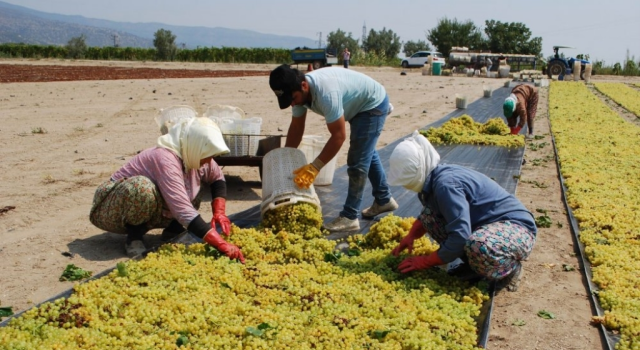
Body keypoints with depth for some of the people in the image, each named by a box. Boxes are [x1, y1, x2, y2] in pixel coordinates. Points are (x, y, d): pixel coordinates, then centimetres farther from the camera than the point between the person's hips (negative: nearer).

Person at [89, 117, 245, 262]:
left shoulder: (193, 155, -11)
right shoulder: (165, 159, -35)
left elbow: (218, 178, 9)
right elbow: (183, 211, -44)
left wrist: (219, 212, -8)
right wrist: (221, 244, -48)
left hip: (151, 213, 8)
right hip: (112, 211, -7)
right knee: (141, 187, -38)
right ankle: (134, 235, -16)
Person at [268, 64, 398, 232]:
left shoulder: (326, 92, -41)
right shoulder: (298, 90, -13)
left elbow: (339, 135, -36)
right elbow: (296, 127, -2)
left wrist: (314, 167, -34)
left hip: (373, 103, -10)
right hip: (358, 106, 10)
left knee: (358, 161, -13)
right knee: (366, 154, 22)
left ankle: (349, 217, -7)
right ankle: (384, 199, 38)